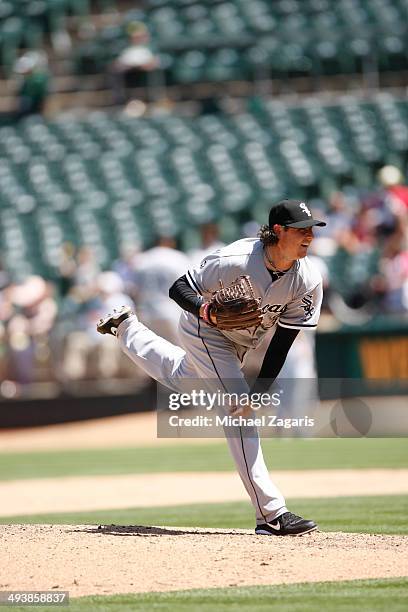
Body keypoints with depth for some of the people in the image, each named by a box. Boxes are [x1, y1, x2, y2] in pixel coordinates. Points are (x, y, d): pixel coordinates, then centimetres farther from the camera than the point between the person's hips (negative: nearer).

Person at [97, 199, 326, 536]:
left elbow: (283, 341, -15)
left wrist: (260, 390, -21)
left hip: (240, 343, 7)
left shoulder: (309, 280, -20)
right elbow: (179, 288, -23)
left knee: (179, 378, 30)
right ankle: (271, 513, -19)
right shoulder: (235, 261, -34)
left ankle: (127, 327, 54)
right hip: (205, 332, -7)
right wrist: (206, 309, -44)